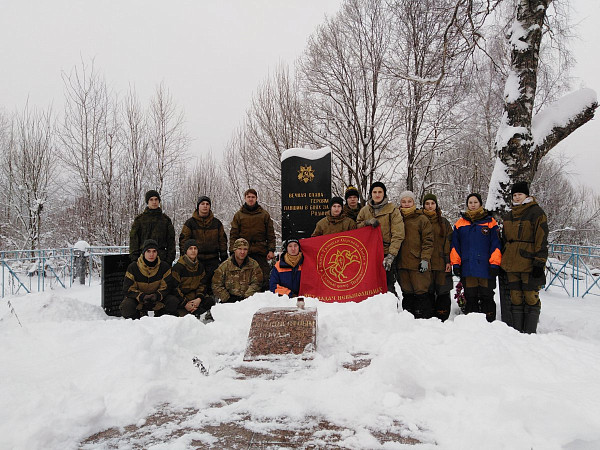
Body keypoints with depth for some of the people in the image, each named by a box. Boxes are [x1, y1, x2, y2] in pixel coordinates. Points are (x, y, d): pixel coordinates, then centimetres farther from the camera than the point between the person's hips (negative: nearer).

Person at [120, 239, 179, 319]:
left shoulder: (164, 267, -7)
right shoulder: (133, 267, -10)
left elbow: (166, 287, -6)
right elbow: (128, 289, -11)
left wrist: (157, 296, -28)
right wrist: (142, 297, -28)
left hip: (158, 301, 1)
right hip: (138, 300, 0)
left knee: (174, 301, -25)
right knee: (126, 306, -31)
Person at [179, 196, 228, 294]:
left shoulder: (216, 223, 11)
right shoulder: (190, 222, 5)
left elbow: (222, 240, 14)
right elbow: (183, 240, 3)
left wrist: (224, 258, 8)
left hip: (213, 260, 2)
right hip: (196, 259, -1)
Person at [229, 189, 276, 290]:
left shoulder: (264, 215, 10)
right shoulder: (239, 215, 10)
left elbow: (271, 234, 9)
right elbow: (233, 235, 7)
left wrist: (271, 250, 0)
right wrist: (233, 251, -2)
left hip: (260, 252, 0)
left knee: (263, 278, -2)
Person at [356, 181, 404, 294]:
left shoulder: (392, 210, -1)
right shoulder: (364, 210, 12)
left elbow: (398, 235, -7)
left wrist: (391, 255, -18)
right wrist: (367, 222, -3)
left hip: (386, 254, -3)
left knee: (388, 287, -7)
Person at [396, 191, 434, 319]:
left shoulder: (422, 219, 1)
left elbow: (428, 241, -2)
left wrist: (425, 259, -11)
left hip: (418, 264, -4)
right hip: (402, 263, 4)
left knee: (421, 293, -3)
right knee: (407, 293, 10)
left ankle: (425, 319, 4)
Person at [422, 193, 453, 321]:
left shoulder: (444, 222, 11)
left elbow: (449, 242, 5)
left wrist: (449, 261, -3)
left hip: (441, 263, 1)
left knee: (443, 292, 0)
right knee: (428, 292, 1)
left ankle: (442, 320, 9)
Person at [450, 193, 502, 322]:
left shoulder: (490, 222, 5)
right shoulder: (460, 223, 11)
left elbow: (496, 244, 0)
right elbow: (455, 245, 10)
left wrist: (494, 264, -7)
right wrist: (455, 264, 2)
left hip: (486, 268, -2)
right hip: (467, 268, 2)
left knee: (487, 297, 4)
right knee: (470, 298, 8)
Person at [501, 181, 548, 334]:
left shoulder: (536, 212, -3)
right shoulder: (509, 215, 17)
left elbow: (542, 239, -9)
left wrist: (539, 262, -15)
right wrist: (503, 261, 18)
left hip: (529, 262, -6)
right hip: (512, 263, 6)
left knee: (531, 297, -3)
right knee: (515, 297, 7)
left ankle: (530, 332, 4)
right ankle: (516, 331, 13)